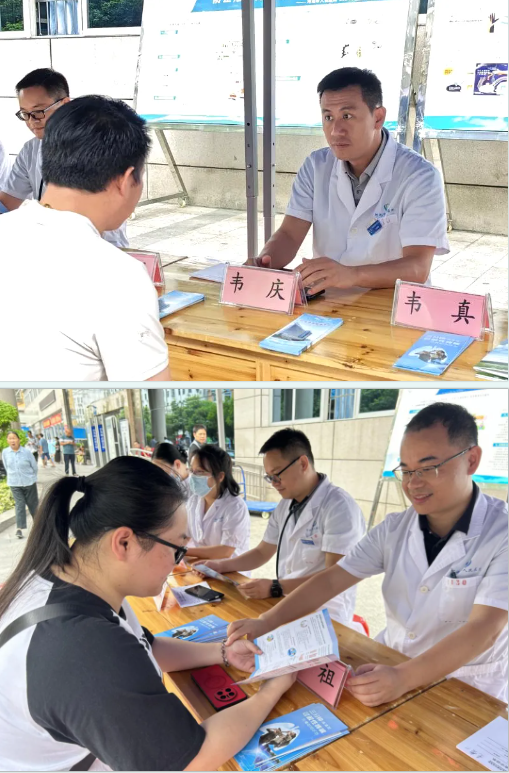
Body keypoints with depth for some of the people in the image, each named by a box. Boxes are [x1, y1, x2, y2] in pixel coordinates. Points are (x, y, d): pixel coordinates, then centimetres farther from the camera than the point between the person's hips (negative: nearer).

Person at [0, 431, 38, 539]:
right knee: (19, 504, -6)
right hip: (14, 484, 1)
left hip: (29, 483, -1)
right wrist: (13, 477, 10)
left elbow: (34, 467, -1)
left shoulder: (27, 452, -14)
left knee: (32, 503, 12)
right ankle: (19, 528, -9)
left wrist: (31, 478, 8)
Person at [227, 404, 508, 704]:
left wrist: (403, 678, -40)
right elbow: (332, 580, -3)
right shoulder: (394, 529, 0)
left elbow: (484, 628, -26)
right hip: (391, 661, 5)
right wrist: (266, 622, -16)